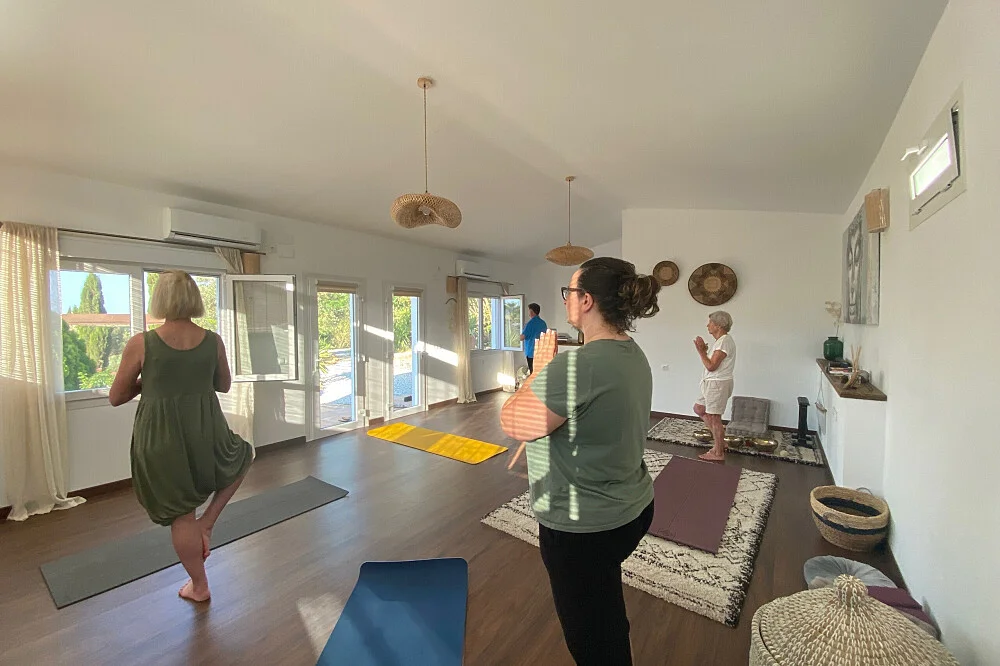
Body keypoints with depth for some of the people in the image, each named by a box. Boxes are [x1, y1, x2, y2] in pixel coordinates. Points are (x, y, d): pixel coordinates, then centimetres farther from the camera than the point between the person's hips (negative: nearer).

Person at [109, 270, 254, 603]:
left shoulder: (141, 344, -11)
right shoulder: (213, 341, -5)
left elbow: (116, 397, 0)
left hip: (160, 438, 0)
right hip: (205, 431, 1)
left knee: (181, 515, 16)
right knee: (242, 455, 35)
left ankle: (199, 586, 33)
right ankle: (208, 522, 23)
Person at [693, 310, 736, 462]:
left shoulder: (724, 341, -18)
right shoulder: (721, 340, 14)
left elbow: (711, 366, -21)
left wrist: (701, 351, -13)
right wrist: (704, 351, 5)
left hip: (718, 384, -11)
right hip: (713, 383, 11)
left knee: (714, 417, -2)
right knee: (699, 408, 17)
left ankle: (718, 453, 10)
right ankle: (719, 440, 25)